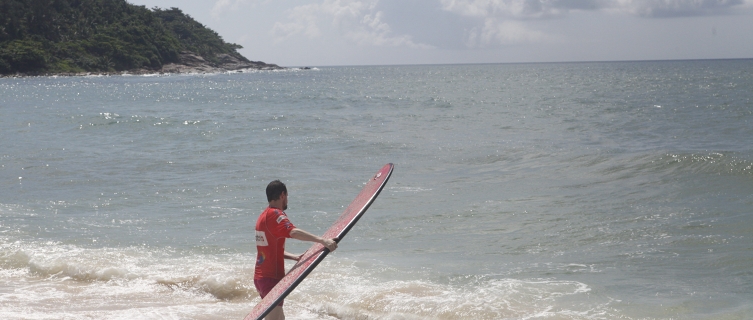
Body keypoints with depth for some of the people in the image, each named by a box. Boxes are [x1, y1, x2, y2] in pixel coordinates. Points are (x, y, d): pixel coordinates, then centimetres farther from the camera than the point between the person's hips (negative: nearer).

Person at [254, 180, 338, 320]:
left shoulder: (264, 216, 16)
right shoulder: (275, 214, -14)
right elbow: (293, 232, -33)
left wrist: (295, 257, 12)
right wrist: (322, 241, -41)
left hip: (261, 276, 10)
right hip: (271, 277, -10)